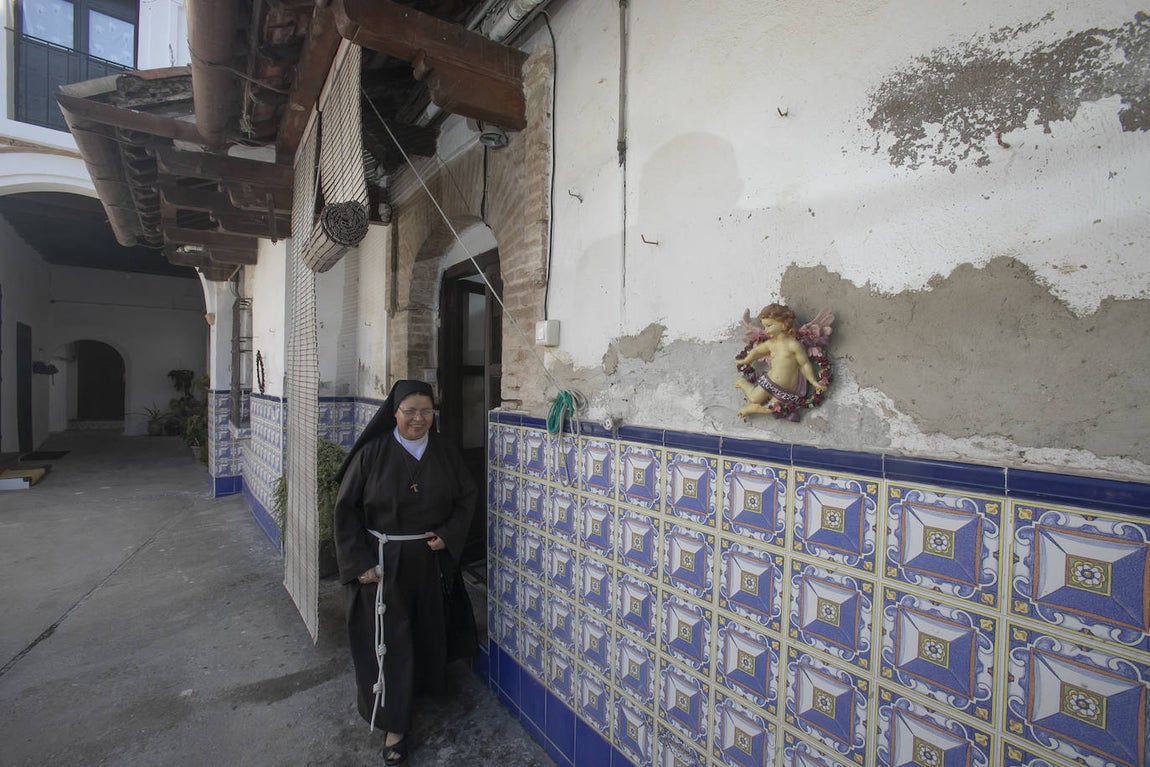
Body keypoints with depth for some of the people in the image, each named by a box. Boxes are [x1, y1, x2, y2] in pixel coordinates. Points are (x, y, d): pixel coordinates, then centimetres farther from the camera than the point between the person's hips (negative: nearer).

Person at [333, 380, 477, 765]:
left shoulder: (444, 452, -3)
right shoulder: (371, 453, -12)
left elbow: (466, 496, 6)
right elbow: (346, 508, -8)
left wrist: (449, 534, -8)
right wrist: (359, 562, -13)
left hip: (431, 560, 3)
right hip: (382, 562, -3)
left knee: (426, 629, 19)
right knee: (389, 641, 5)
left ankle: (421, 684, 49)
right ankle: (394, 724, 24)